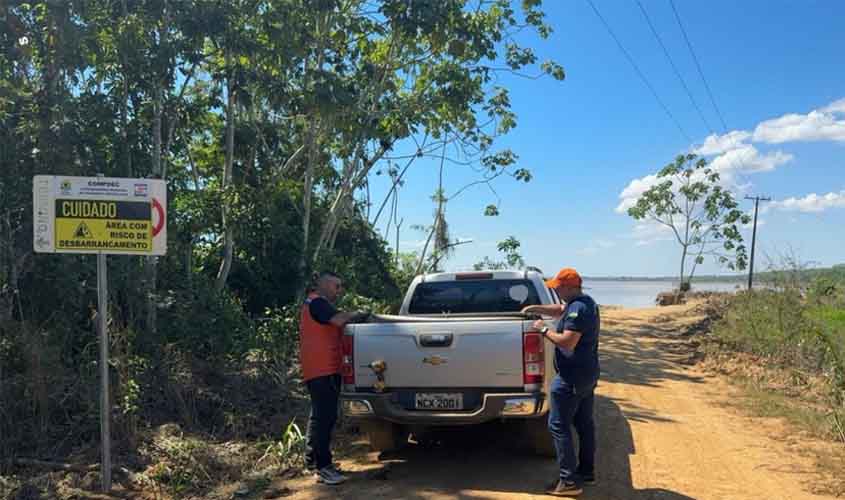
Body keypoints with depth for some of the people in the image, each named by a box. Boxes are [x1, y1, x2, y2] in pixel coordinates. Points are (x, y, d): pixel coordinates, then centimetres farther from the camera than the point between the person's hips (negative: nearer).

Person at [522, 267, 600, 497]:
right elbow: (560, 310, 26)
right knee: (584, 424, 17)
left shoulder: (578, 308, -22)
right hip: (587, 375, 10)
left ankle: (569, 481, -2)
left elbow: (567, 342, -28)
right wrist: (534, 308, 18)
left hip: (571, 378, -10)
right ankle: (587, 471, 27)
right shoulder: (586, 302, 10)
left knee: (558, 426, -5)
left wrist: (544, 330, -16)